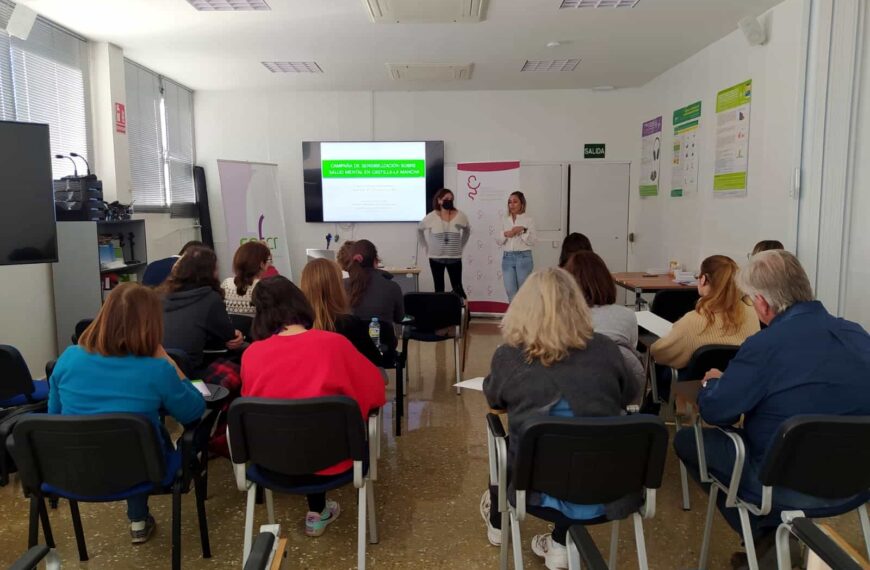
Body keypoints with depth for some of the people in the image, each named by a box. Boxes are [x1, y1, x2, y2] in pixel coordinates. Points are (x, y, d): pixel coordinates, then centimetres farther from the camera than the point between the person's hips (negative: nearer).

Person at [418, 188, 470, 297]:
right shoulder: (431, 217, -8)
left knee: (457, 287, 2)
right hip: (436, 258, 0)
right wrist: (425, 246, 5)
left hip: (455, 258, 0)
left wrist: (461, 245, 8)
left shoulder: (460, 216, -6)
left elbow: (467, 230, 14)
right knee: (439, 288, 8)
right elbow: (419, 230, 8)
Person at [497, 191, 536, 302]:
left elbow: (531, 242, -6)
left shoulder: (528, 220, -1)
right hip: (507, 257, 3)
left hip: (523, 257, -3)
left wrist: (523, 230, -19)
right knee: (510, 291, 4)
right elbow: (498, 241, 8)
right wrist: (505, 234, -11)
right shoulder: (504, 220, 9)